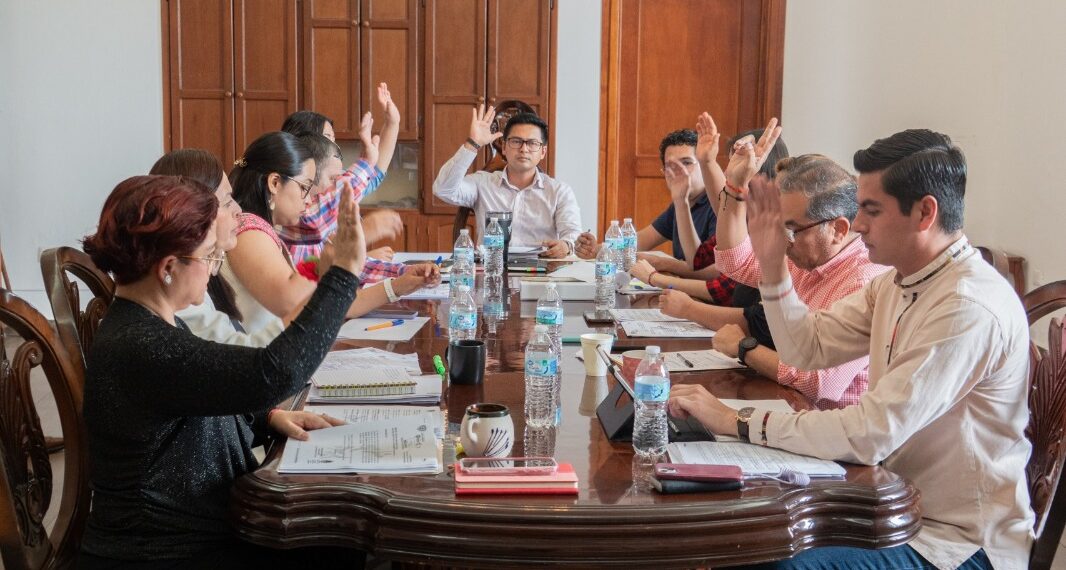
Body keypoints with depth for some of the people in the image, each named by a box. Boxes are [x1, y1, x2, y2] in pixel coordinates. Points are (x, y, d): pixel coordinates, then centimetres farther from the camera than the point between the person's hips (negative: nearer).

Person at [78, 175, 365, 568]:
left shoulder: (151, 326, 5)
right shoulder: (139, 349, -27)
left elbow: (207, 412, 19)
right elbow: (276, 372, -34)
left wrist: (270, 417, -1)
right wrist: (344, 271, -29)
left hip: (203, 532, 9)